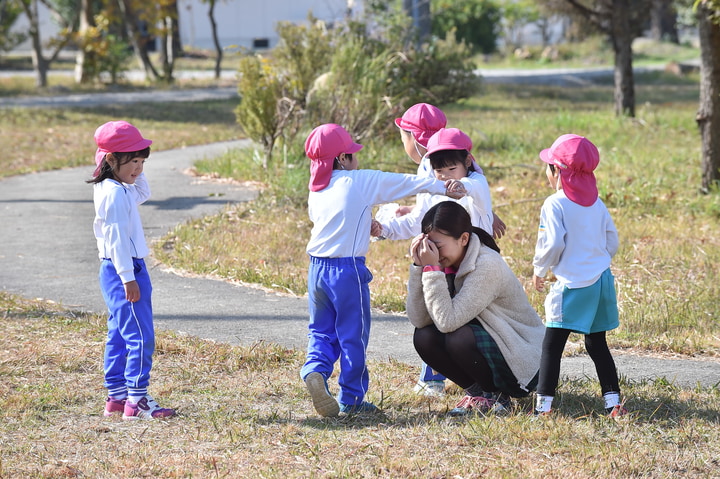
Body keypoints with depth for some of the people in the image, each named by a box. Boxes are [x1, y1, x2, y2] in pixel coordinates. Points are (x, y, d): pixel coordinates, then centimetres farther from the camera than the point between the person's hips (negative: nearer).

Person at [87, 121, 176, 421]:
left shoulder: (123, 190, 11)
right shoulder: (114, 194, -18)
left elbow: (143, 194, 31)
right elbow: (116, 238, -22)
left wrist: (136, 173, 13)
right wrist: (128, 279, -23)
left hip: (116, 271, 11)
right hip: (124, 271, -11)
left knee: (119, 335, 14)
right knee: (140, 336, -11)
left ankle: (116, 396, 19)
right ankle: (137, 401, -11)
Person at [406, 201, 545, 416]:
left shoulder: (488, 266, -24)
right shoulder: (447, 264, -2)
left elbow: (448, 321, -31)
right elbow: (418, 320, -13)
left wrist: (432, 269, -30)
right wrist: (419, 267, -19)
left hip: (523, 365, -7)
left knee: (458, 338, -30)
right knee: (423, 337, -11)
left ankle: (496, 396, -6)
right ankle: (476, 391, 5)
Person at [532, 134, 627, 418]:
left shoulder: (555, 205, -11)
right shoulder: (597, 203, 9)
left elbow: (552, 245, -15)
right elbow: (612, 243, 12)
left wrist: (539, 271, 1)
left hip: (573, 285, -6)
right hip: (602, 281, 7)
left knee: (552, 345, -1)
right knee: (597, 344, 14)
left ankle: (543, 405, -4)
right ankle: (613, 402, 10)